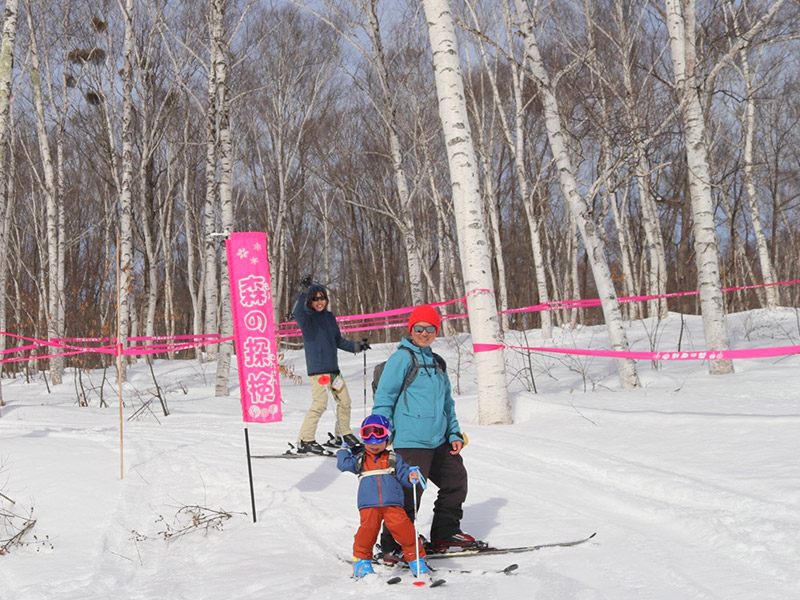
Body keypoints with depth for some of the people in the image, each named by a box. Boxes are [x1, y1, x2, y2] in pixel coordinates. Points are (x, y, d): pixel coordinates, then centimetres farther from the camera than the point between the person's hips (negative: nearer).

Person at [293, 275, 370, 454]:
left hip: (333, 367, 7)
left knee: (344, 401, 14)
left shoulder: (329, 317, 13)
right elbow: (297, 312, -32)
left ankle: (343, 433, 33)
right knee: (320, 403, -15)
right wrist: (303, 292, -45)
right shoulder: (307, 317, -7)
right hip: (317, 368, -7)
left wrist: (356, 346, 13)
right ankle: (305, 440, -9)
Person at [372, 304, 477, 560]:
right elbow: (383, 398, -9)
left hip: (439, 442, 9)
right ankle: (392, 546, 4)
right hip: (411, 442, -8)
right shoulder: (402, 358, -6)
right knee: (409, 492, -9)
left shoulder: (437, 363, 18)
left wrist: (454, 433, 16)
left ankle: (445, 534, 30)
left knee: (456, 481, 15)